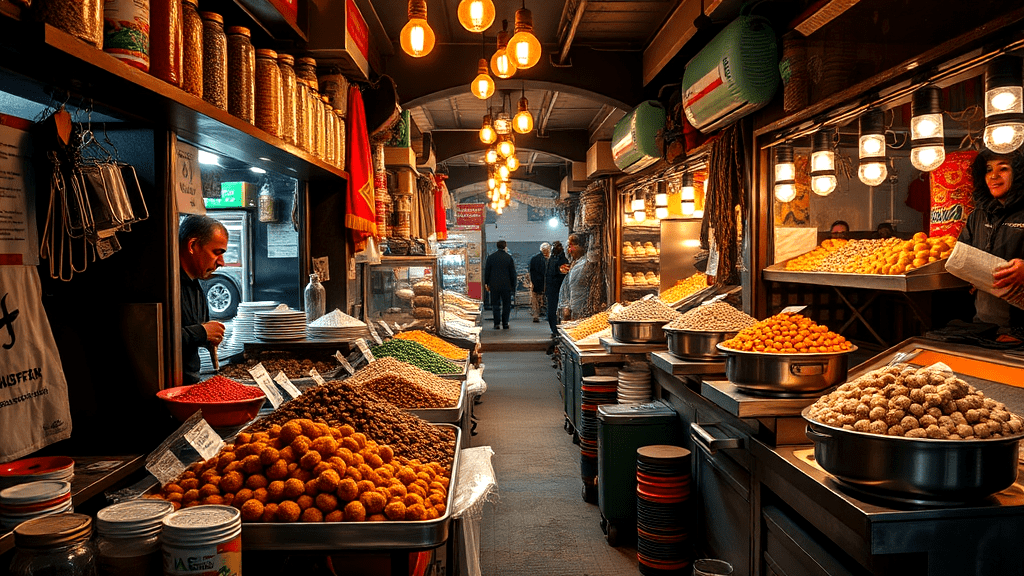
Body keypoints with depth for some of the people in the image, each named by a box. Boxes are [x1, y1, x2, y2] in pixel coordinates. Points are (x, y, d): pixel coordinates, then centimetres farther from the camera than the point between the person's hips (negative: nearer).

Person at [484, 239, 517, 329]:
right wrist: (513, 285, 7)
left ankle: (497, 323, -1)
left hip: (494, 285, 1)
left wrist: (486, 283, 11)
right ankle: (505, 323, 7)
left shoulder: (490, 257, 1)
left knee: (495, 304, 6)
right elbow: (513, 273, 0)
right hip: (506, 285, -1)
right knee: (506, 304, 8)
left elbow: (486, 271, 4)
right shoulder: (509, 257, -2)